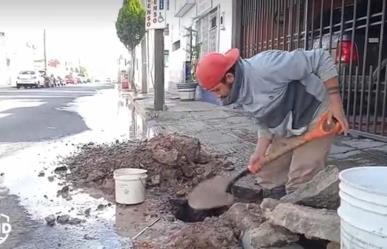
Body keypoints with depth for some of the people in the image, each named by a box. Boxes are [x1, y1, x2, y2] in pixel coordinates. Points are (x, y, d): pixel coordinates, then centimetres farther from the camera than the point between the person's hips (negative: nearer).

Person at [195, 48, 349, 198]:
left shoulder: (265, 67, -31)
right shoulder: (239, 94, -4)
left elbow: (321, 58, -25)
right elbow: (264, 123, 5)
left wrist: (335, 103, -25)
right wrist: (260, 153, -9)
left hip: (314, 119, -8)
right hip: (285, 129, 8)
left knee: (299, 186, -11)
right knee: (268, 178, 12)